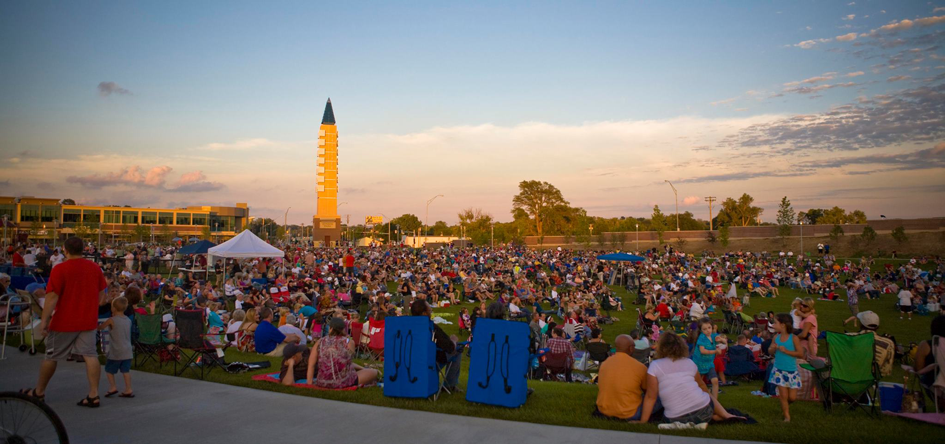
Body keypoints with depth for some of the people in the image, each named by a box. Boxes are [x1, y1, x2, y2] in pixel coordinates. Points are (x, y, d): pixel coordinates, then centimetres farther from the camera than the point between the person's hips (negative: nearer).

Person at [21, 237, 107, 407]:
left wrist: (44, 319, -11)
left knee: (51, 356, 13)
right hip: (89, 321, 4)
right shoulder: (95, 268, 2)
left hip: (64, 322, -4)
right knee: (90, 355, 1)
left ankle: (39, 392, 31)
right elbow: (101, 293, 10)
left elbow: (52, 297, -16)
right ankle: (94, 395, -3)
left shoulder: (60, 270, -13)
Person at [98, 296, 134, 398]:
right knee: (126, 370, 7)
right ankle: (128, 390, 5)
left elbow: (100, 328, 1)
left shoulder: (111, 320, -11)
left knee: (109, 369, 12)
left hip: (116, 352, -5)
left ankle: (113, 387, 9)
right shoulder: (128, 320, 4)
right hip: (127, 351, 5)